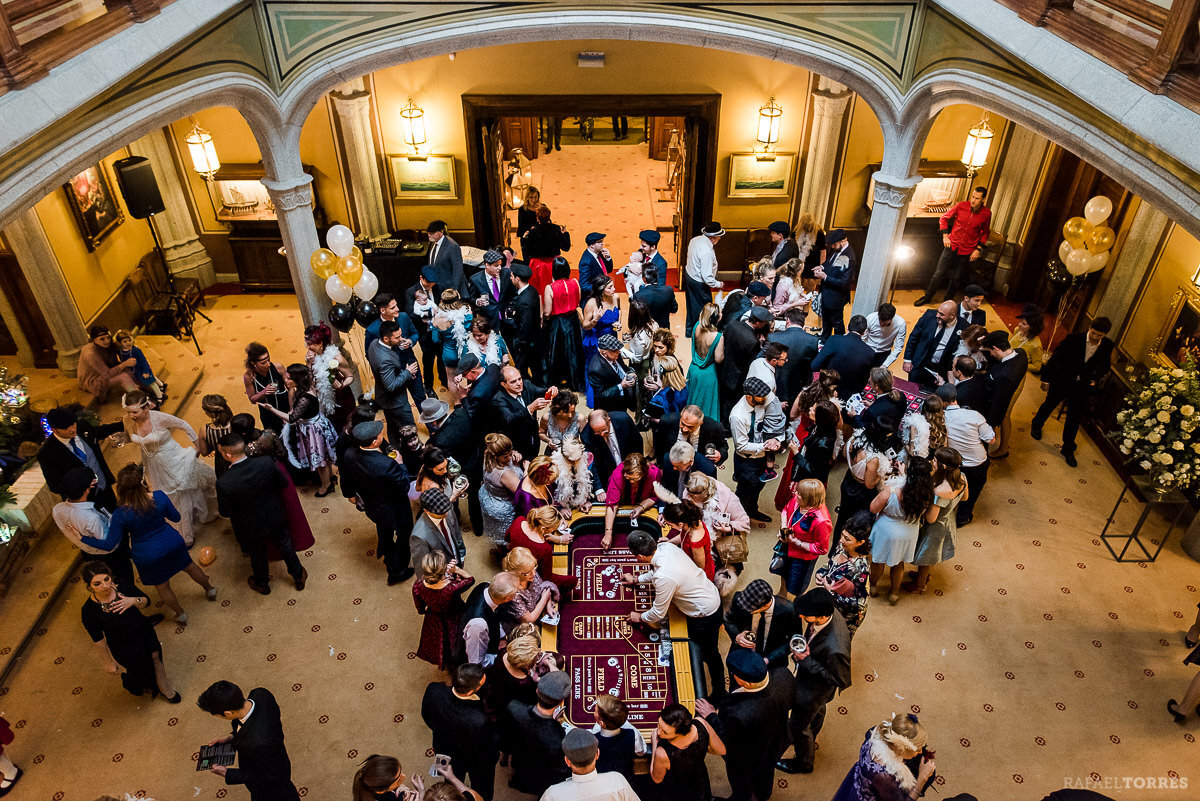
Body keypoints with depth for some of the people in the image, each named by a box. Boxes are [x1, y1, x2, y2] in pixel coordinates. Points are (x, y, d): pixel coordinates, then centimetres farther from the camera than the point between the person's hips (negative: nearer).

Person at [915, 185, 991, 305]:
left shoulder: (986, 213, -8)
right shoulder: (961, 205, -10)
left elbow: (985, 232, 8)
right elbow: (944, 218, 4)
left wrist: (978, 249, 0)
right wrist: (945, 236, -3)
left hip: (967, 251, 0)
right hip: (952, 246, 0)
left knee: (957, 278, 10)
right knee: (939, 273, 0)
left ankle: (948, 301, 28)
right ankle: (927, 297, 17)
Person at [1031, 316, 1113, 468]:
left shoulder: (1107, 346, -9)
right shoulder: (1073, 339, -18)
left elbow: (1104, 366, 8)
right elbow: (1055, 358, -11)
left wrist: (1096, 379, -10)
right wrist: (1047, 379, -7)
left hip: (1082, 388, 2)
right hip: (1062, 382, -1)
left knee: (1074, 419, 10)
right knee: (1049, 405, 21)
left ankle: (1068, 449, 26)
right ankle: (1036, 425, 51)